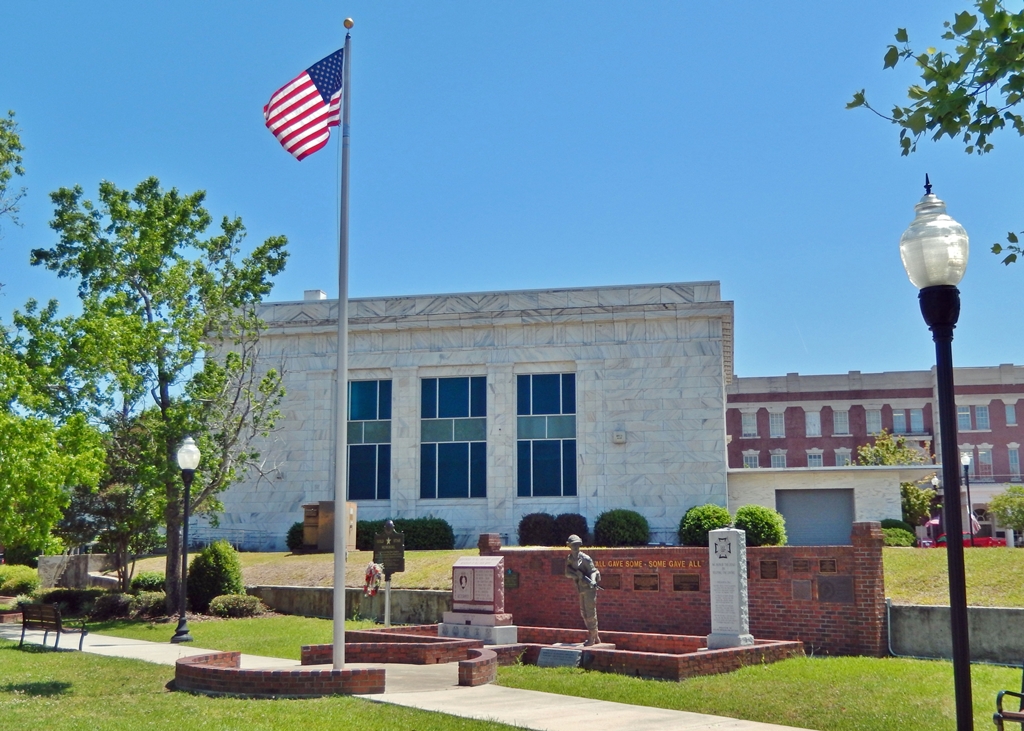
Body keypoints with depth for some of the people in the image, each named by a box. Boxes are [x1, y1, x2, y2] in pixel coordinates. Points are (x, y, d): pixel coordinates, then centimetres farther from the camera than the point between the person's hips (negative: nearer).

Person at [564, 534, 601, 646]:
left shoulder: (585, 558, -13)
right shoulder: (569, 559, 6)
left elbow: (593, 571, -15)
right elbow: (567, 573, 0)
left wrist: (592, 581, -35)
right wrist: (577, 575, -20)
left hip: (589, 588, -8)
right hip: (582, 589, 8)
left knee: (591, 613, -4)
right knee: (584, 613, 13)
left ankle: (591, 638, 4)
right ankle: (595, 637, 24)